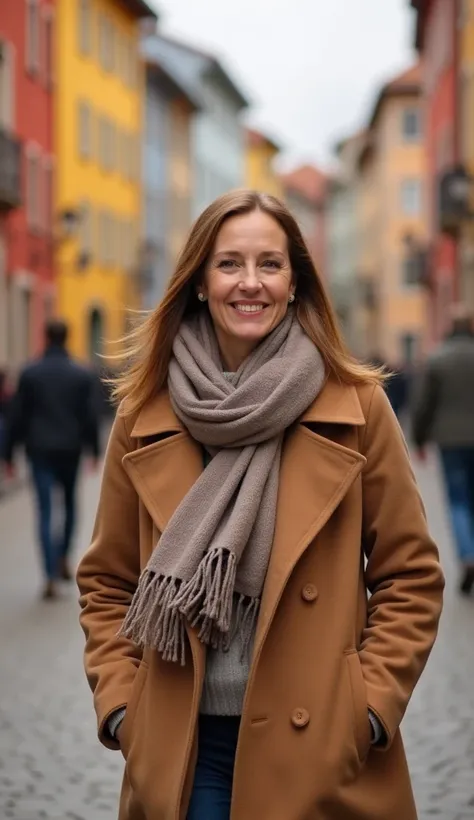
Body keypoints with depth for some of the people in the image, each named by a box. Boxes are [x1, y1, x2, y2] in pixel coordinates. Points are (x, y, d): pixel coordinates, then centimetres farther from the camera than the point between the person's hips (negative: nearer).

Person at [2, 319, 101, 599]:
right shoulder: (83, 375, -2)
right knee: (70, 503, 24)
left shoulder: (30, 374, -4)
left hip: (40, 450, -1)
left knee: (45, 510, -2)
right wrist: (95, 449, 10)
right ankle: (64, 558, 25)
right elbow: (91, 416, -1)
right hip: (70, 449, 1)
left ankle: (51, 577, -9)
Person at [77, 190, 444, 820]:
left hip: (323, 751, -1)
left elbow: (410, 578, 0)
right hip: (182, 748, 1)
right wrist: (118, 706, -2)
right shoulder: (144, 417, 2)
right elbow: (106, 584, 9)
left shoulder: (357, 407, -3)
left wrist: (371, 707, -8)